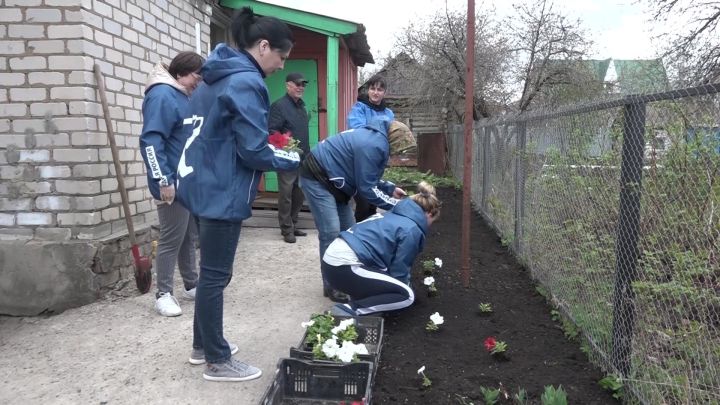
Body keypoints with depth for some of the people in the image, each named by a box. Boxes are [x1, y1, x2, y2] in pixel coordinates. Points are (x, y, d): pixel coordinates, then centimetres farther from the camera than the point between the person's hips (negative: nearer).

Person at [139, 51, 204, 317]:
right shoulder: (162, 95, -14)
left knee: (190, 237, 16)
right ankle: (163, 294, 9)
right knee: (171, 240, -2)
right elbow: (151, 141, -22)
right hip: (174, 184, -9)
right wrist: (164, 180, -25)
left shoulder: (184, 96, 15)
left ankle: (192, 286, 27)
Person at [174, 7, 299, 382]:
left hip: (201, 185, 10)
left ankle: (202, 345, 31)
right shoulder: (246, 82, -16)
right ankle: (218, 361, 14)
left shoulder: (215, 76, 13)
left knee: (210, 271, 18)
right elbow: (253, 151, -20)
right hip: (223, 193, -10)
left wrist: (272, 147, 15)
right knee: (216, 275, 0)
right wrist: (292, 159, -3)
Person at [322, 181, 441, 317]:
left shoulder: (395, 215, 22)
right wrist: (404, 287, 19)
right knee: (406, 295, -5)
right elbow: (399, 270, -1)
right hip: (344, 267, -10)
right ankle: (351, 310, -14)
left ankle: (357, 299, 8)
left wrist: (403, 285, 38)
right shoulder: (411, 230, -6)